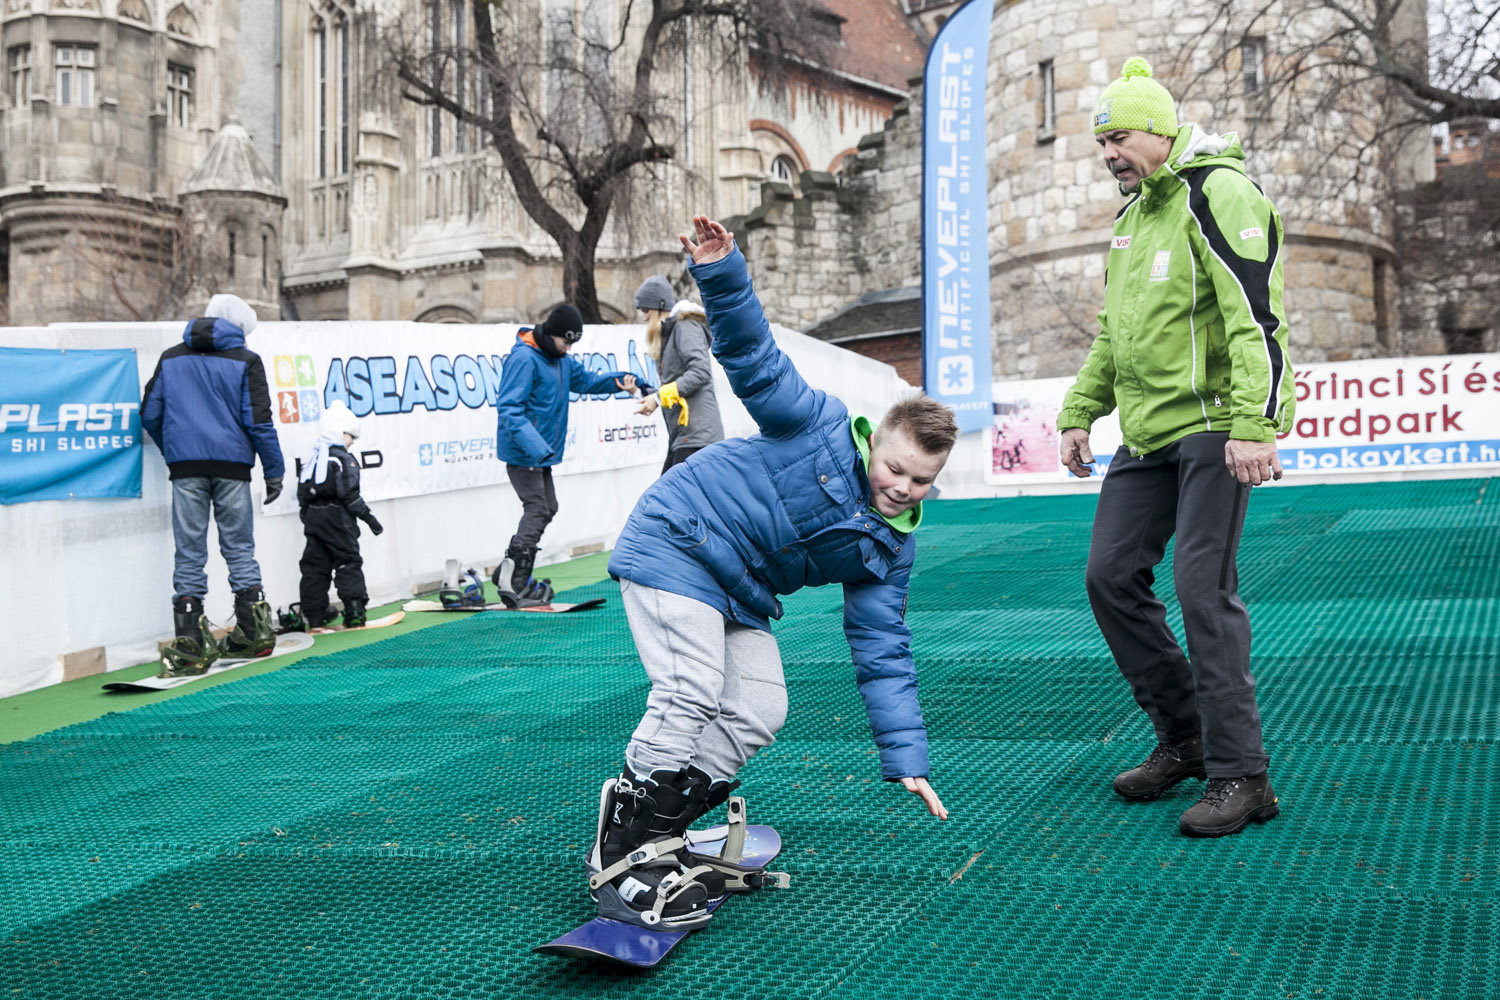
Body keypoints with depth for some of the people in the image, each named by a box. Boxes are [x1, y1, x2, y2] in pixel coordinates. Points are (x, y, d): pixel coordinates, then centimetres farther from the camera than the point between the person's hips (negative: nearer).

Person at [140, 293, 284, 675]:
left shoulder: (171, 359, 12)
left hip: (185, 469, 1)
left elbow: (150, 415, 12)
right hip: (231, 466, -1)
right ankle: (255, 633, 8)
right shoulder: (245, 361, 2)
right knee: (240, 549, 7)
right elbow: (258, 420, -3)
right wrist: (274, 470, 4)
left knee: (189, 554, 1)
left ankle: (192, 645, -4)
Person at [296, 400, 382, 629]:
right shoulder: (342, 458, -11)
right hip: (336, 517, -7)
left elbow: (302, 493, 16)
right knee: (348, 562, -2)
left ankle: (314, 615, 11)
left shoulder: (312, 458, 12)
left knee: (314, 564, 9)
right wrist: (368, 516, -10)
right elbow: (349, 494, -16)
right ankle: (354, 613, -7)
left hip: (313, 516, 7)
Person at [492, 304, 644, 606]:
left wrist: (618, 380, 5)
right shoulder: (524, 358, -18)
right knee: (537, 508, -11)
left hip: (541, 453, 10)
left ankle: (509, 569, 22)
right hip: (522, 453, -10)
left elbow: (585, 379, 24)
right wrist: (535, 445, -35)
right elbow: (509, 408, -24)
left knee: (547, 508, 14)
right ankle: (515, 583, -6)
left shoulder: (560, 360, 12)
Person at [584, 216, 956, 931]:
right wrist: (722, 273, -38)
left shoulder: (889, 548, 0)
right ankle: (621, 860, -10)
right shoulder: (823, 427, -16)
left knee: (759, 710, -2)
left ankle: (660, 836, 9)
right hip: (675, 544, -8)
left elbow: (882, 654, 1)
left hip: (741, 596, 8)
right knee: (689, 695, -20)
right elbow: (755, 358, -21)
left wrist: (906, 758, -4)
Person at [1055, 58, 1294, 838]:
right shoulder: (1132, 217, 18)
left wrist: (1253, 425, -27)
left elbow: (1256, 316, -20)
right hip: (1148, 430, 9)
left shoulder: (1217, 194, -10)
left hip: (1213, 423, -9)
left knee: (1202, 585, -13)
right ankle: (1184, 738, 20)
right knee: (1112, 576, 6)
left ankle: (1239, 776, -5)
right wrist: (1080, 413, 20)